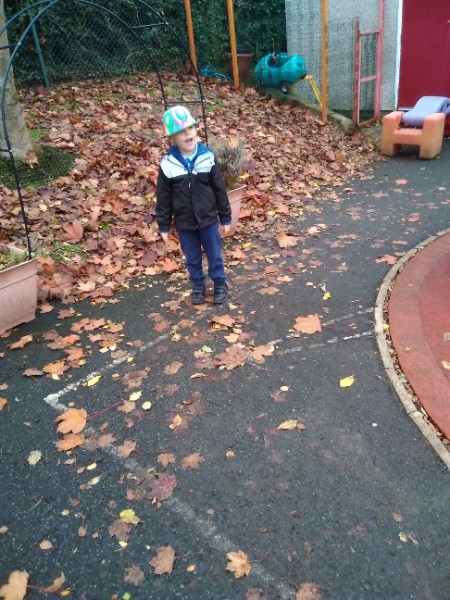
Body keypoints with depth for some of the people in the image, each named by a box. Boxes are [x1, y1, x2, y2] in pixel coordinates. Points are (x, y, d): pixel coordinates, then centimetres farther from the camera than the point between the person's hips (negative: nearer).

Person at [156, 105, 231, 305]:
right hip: (184, 223, 0)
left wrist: (225, 218, 1)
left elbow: (219, 190, -3)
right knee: (192, 258, 17)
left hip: (208, 219, 0)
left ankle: (220, 284, 37)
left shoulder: (207, 157, -10)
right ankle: (198, 286, 39)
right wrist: (164, 226, 0)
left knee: (215, 255, 15)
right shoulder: (167, 164, -12)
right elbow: (163, 198, -3)